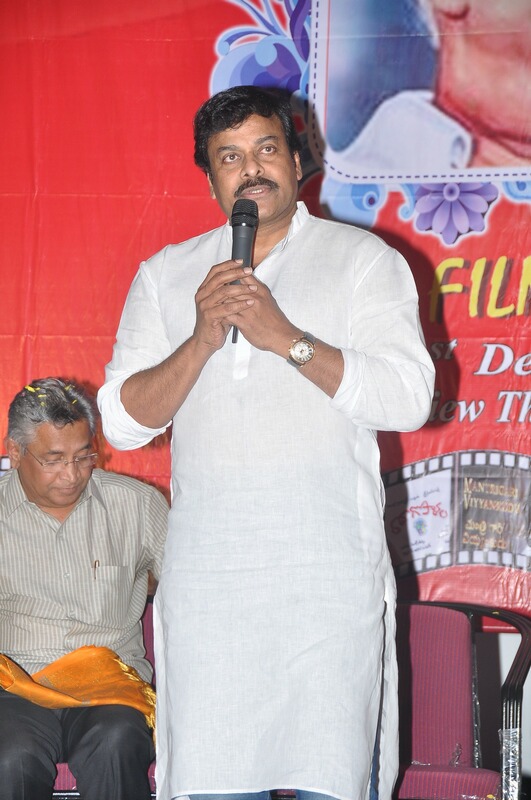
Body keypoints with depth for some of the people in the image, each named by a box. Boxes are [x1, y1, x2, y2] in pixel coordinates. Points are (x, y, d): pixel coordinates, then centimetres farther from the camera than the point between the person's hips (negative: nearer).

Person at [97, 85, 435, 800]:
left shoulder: (364, 259, 6)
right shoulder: (165, 275, 15)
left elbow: (409, 398, -6)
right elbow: (122, 421, 6)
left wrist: (289, 339, -14)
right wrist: (201, 340, -9)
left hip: (329, 575, -2)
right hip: (205, 575, 3)